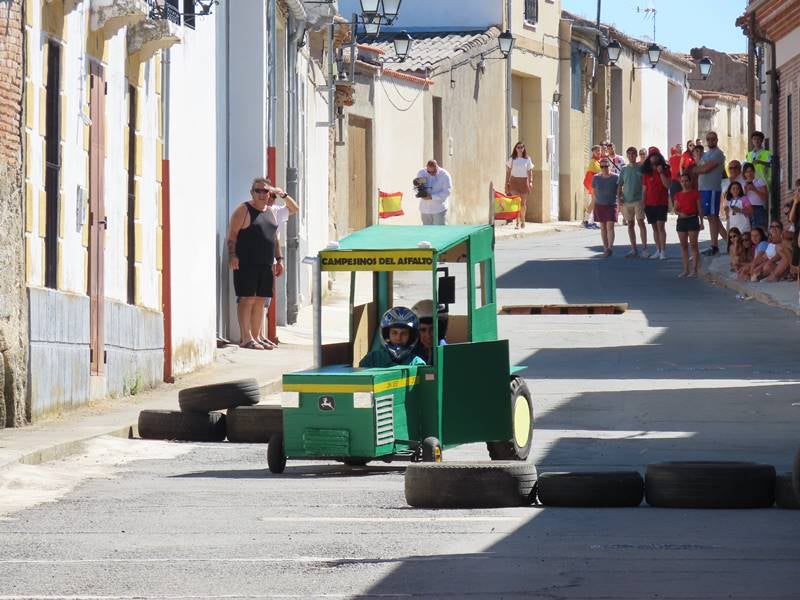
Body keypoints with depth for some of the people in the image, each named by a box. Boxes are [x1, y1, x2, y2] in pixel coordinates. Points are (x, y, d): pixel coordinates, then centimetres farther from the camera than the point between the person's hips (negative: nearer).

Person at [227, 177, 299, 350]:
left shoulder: (273, 212, 17)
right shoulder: (243, 210, -3)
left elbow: (294, 209, 33)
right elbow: (232, 234, -9)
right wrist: (232, 255, -18)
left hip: (266, 265, 7)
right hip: (246, 264, -7)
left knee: (260, 301, 7)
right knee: (247, 299, -10)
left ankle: (256, 337, 13)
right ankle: (246, 338, -13)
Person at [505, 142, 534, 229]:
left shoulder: (527, 160, 6)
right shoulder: (512, 159, 6)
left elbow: (530, 172, 5)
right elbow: (508, 172, 7)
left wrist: (531, 182, -7)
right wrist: (506, 183, 1)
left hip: (524, 182, 1)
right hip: (514, 181, -1)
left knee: (523, 203, 5)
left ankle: (522, 221, 21)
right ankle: (518, 222, -16)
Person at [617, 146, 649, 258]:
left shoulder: (641, 168, 1)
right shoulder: (624, 169, 10)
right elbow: (620, 185, 14)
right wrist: (619, 197, 0)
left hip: (638, 199, -4)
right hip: (626, 200, 4)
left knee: (640, 222, -11)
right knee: (630, 224, 7)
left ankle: (644, 248, -8)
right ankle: (633, 249, 13)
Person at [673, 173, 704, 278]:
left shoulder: (695, 193, 0)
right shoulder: (678, 195, 10)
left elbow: (699, 208, 1)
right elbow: (675, 209, 11)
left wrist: (701, 222, -3)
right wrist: (680, 213, -11)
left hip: (692, 219, -4)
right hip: (681, 220, 4)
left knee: (693, 245, -5)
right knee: (683, 245, 6)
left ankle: (694, 270, -3)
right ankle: (685, 270, 11)